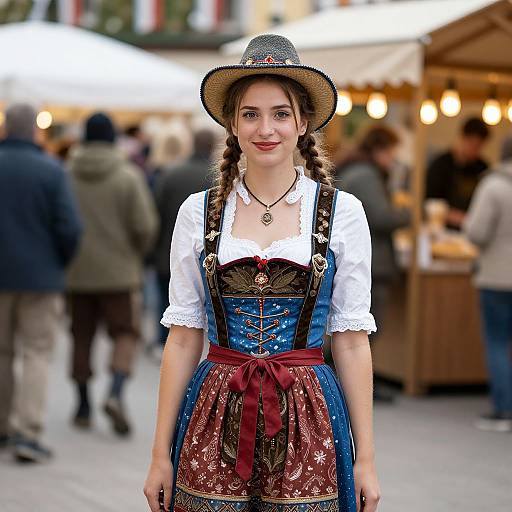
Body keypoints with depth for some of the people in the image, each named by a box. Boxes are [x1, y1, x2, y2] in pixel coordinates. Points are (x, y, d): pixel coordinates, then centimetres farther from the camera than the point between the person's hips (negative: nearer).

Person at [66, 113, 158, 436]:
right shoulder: (129, 176, -8)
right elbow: (145, 226, -10)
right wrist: (138, 253, 9)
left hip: (77, 273, 2)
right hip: (119, 271, -2)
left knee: (82, 336, 13)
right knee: (125, 333, 7)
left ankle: (84, 406, 19)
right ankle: (116, 394, -14)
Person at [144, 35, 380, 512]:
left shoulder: (342, 212, 0)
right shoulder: (197, 212, 2)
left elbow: (352, 341, 1)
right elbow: (183, 338, 3)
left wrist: (366, 457, -1)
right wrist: (160, 455, 2)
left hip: (308, 421, -1)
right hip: (215, 418, 1)